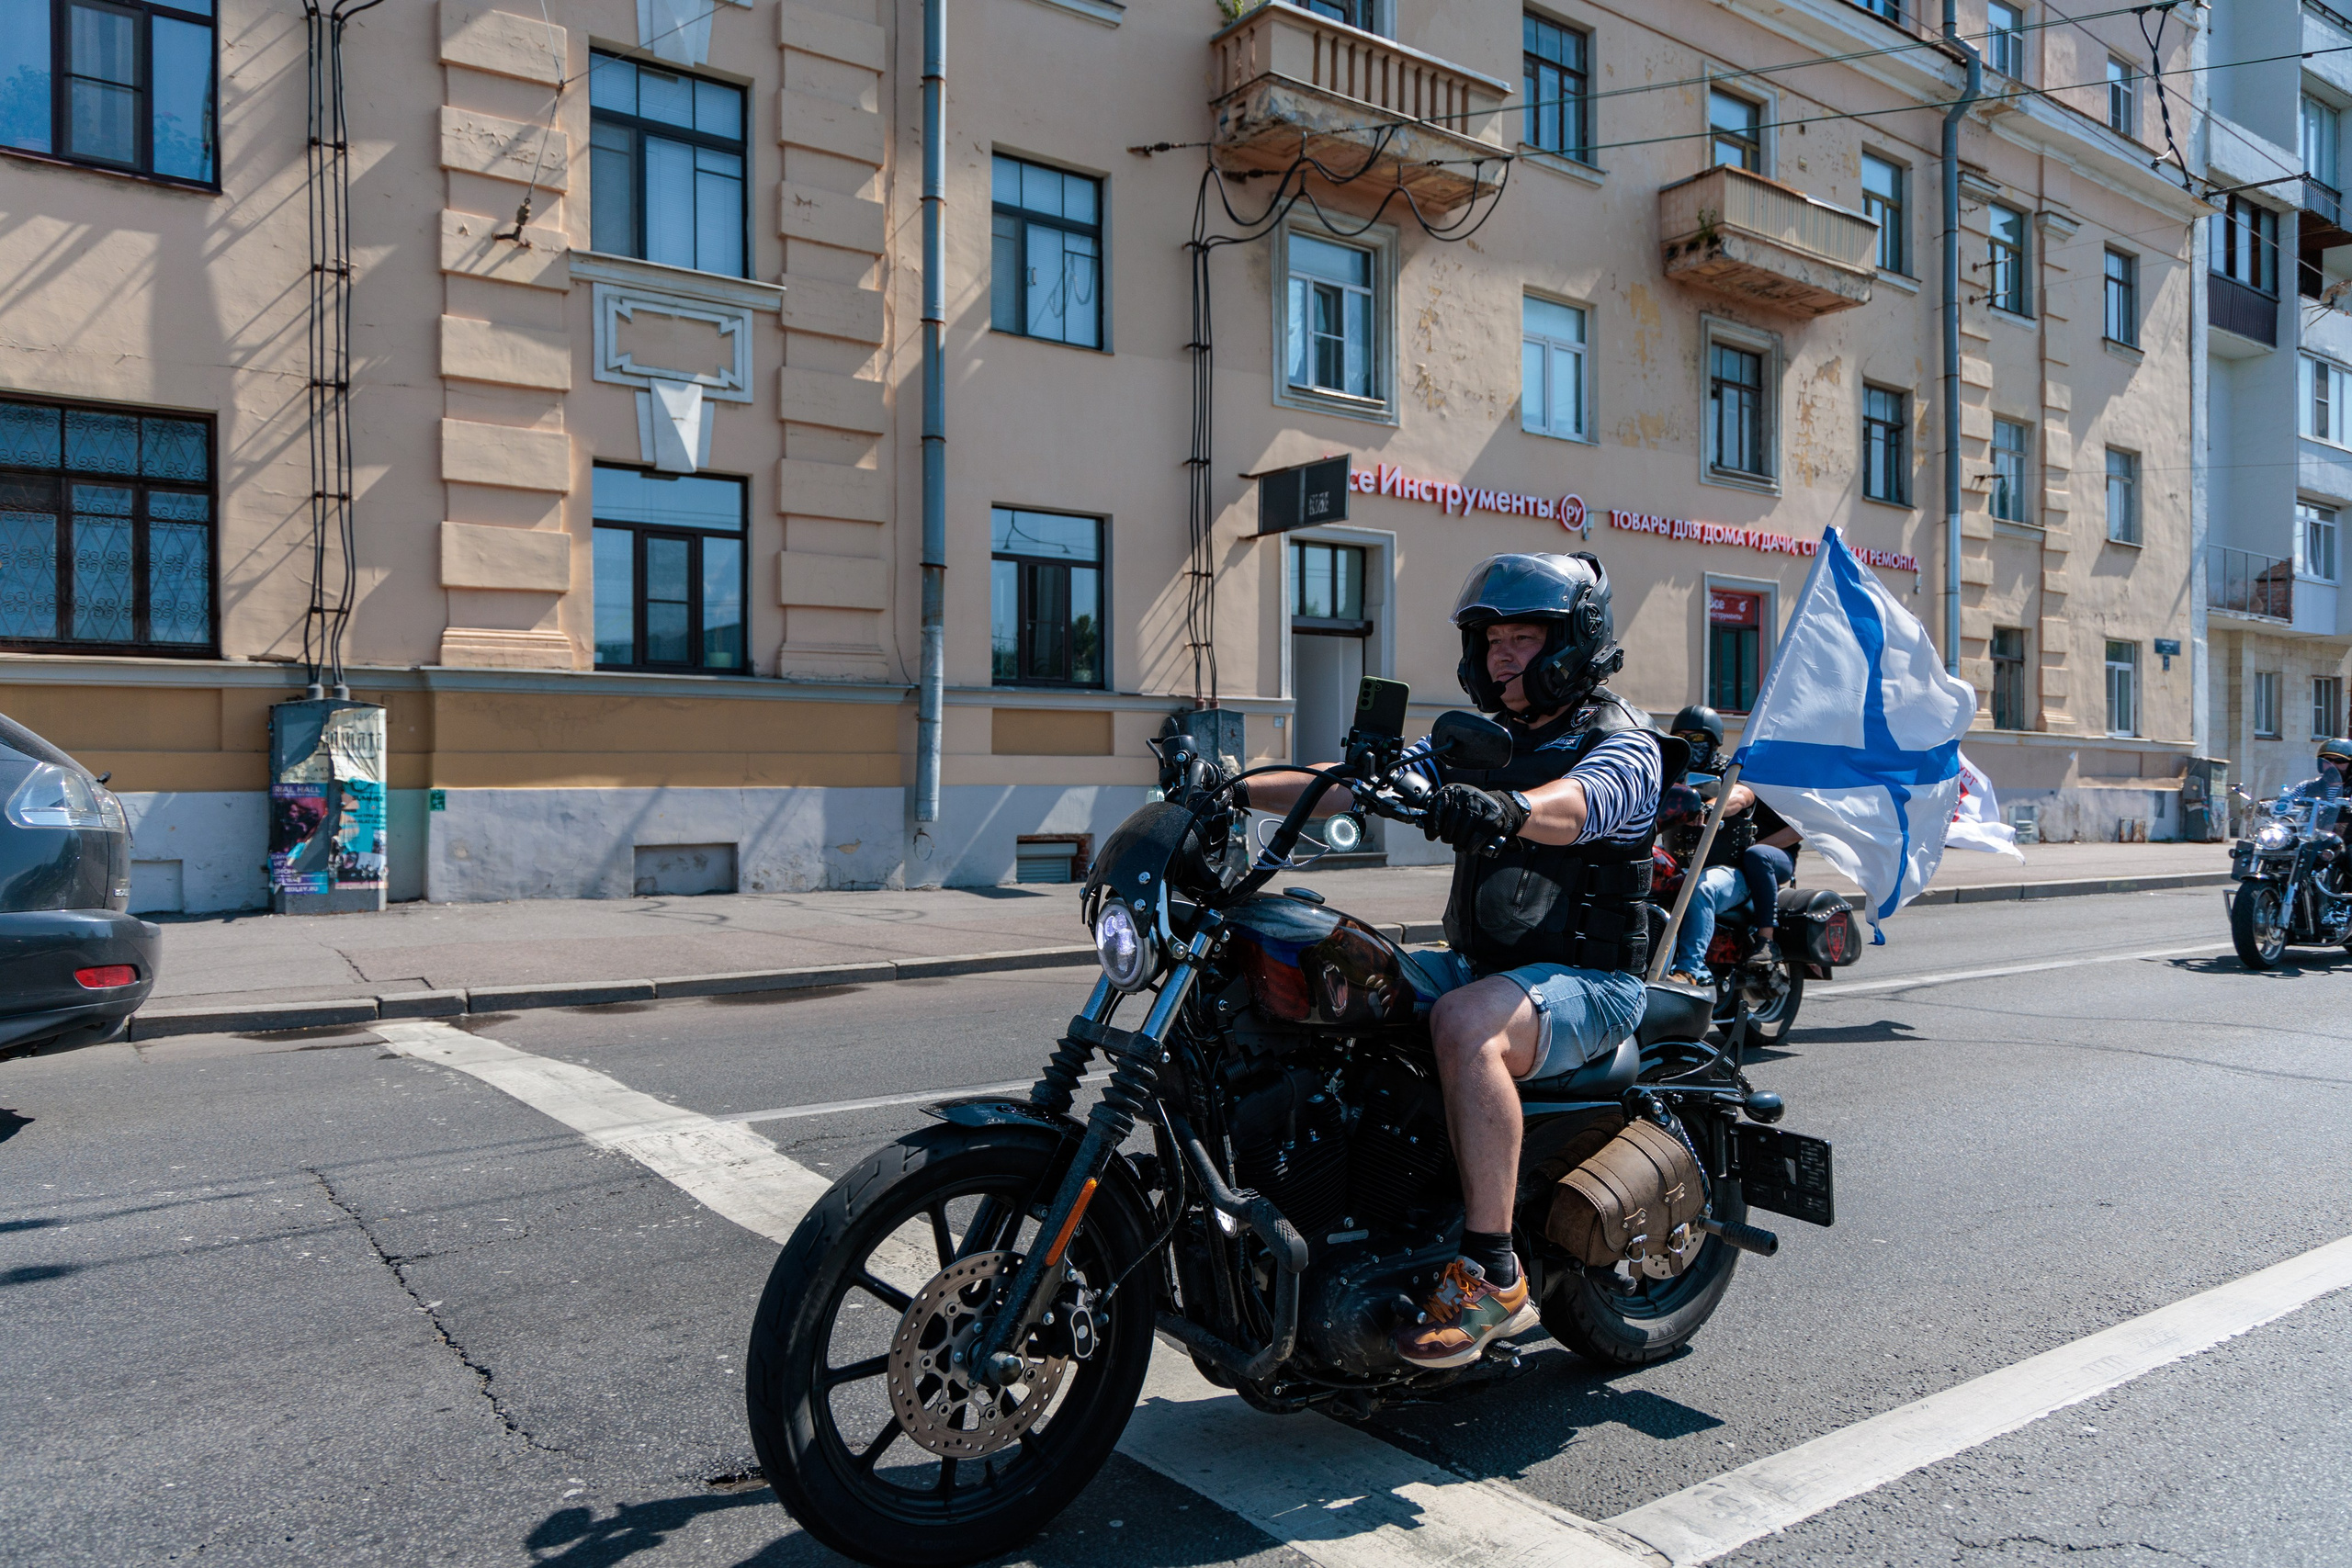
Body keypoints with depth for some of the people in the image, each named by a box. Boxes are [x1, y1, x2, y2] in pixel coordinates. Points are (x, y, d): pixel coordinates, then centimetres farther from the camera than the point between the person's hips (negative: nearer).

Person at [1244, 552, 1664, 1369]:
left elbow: (1574, 807, -30)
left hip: (1588, 980, -7)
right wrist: (1239, 788, -11)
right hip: (1479, 962, 7)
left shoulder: (1624, 742, -6)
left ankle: (1493, 1275, -27)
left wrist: (1505, 807, -53)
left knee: (1465, 1024, -36)